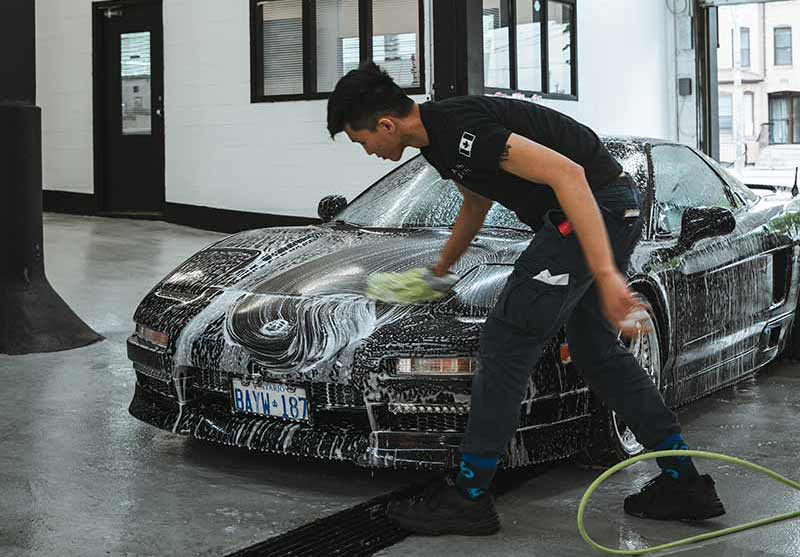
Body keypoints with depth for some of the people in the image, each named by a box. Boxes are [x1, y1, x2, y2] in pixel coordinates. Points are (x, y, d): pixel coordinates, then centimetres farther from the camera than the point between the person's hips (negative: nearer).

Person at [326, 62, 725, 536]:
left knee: (508, 338, -7)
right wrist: (441, 269, 46)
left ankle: (469, 498, 1)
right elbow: (477, 203, 32)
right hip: (615, 209, 11)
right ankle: (684, 484, 23)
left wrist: (605, 274, -31)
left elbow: (566, 173, -28)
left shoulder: (458, 130, -21)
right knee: (596, 349, 17)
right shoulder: (438, 138, 12)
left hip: (595, 207, -11)